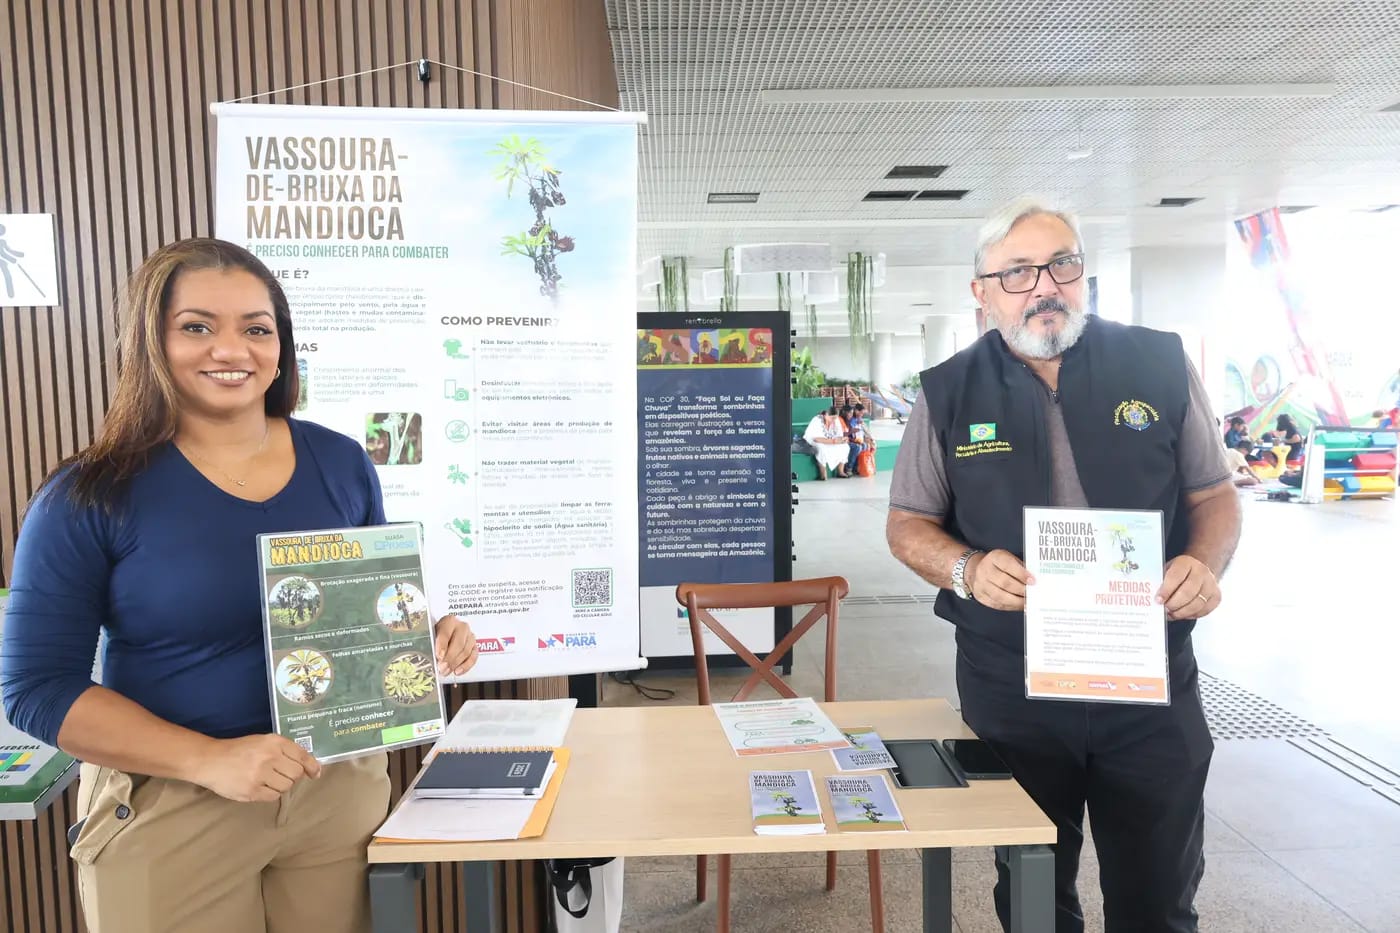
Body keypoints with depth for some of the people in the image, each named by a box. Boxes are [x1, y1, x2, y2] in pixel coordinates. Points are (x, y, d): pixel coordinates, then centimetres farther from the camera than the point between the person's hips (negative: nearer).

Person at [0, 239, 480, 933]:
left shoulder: (341, 464, 0)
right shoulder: (92, 496, -10)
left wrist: (428, 640, -10)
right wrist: (210, 759, -20)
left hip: (341, 789, 3)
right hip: (169, 813, -3)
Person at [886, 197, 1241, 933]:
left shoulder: (1159, 364, -1)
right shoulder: (949, 393, -2)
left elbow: (1214, 492, 7)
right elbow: (908, 524, 3)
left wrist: (1206, 563, -14)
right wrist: (966, 569, -18)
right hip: (1010, 687, 0)